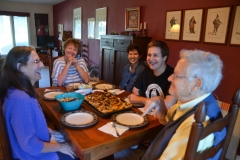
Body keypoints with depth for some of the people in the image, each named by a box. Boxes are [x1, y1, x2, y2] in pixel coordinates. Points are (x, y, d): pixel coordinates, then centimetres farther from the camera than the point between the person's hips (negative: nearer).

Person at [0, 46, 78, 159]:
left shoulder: (23, 92, -1)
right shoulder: (21, 99, -32)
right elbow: (30, 145, -29)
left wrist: (49, 131, 4)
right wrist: (59, 147, -16)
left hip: (39, 145, 9)